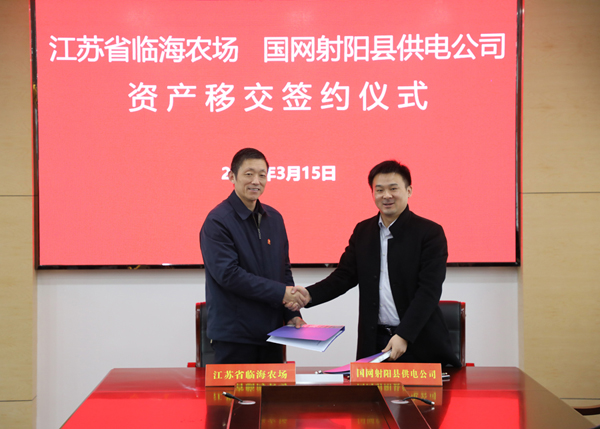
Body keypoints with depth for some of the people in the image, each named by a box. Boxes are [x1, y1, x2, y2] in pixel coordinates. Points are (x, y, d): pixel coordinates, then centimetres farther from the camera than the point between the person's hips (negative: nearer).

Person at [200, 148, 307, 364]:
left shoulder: (274, 218, 12)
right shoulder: (217, 221, -11)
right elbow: (228, 274, -19)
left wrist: (293, 314, 4)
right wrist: (281, 292, -19)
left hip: (270, 332, 6)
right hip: (233, 336, -6)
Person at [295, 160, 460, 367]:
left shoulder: (430, 233, -5)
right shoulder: (362, 231, 11)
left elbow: (429, 290, -11)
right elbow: (344, 276, 10)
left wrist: (404, 336, -20)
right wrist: (309, 294, -9)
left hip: (419, 343, -3)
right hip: (374, 343, 3)